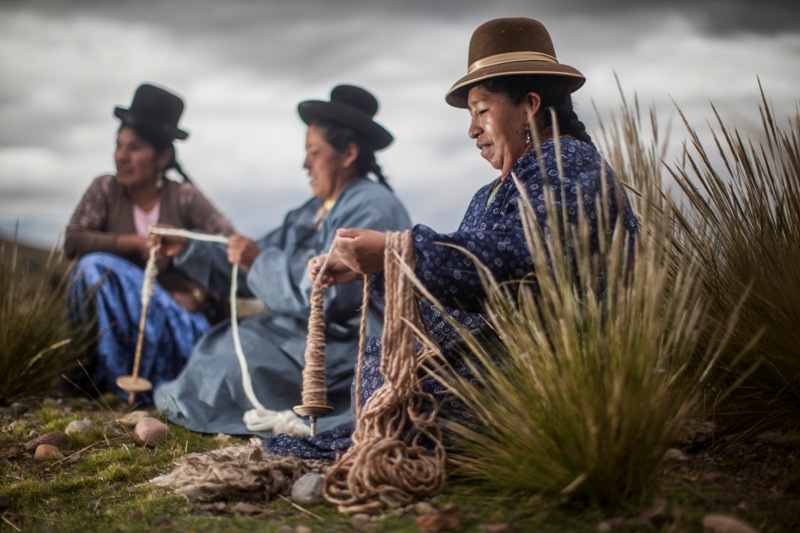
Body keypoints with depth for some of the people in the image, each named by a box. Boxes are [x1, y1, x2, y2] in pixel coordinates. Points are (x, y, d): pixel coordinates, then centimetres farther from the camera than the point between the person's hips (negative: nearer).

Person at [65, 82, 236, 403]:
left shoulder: (183, 197, -3)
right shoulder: (106, 190, 0)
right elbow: (72, 241, -13)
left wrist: (199, 296, -18)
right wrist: (135, 243, -20)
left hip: (178, 313, 0)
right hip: (117, 315, 1)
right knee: (93, 265, -27)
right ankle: (112, 375, -20)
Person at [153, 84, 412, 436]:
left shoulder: (371, 209, -14)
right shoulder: (315, 212, 17)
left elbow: (328, 292, -23)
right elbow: (250, 266, 14)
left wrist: (259, 261, -17)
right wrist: (187, 249, 6)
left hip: (354, 351, -10)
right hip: (313, 333, 10)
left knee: (243, 347, -17)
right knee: (226, 340, 1)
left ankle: (189, 406, 5)